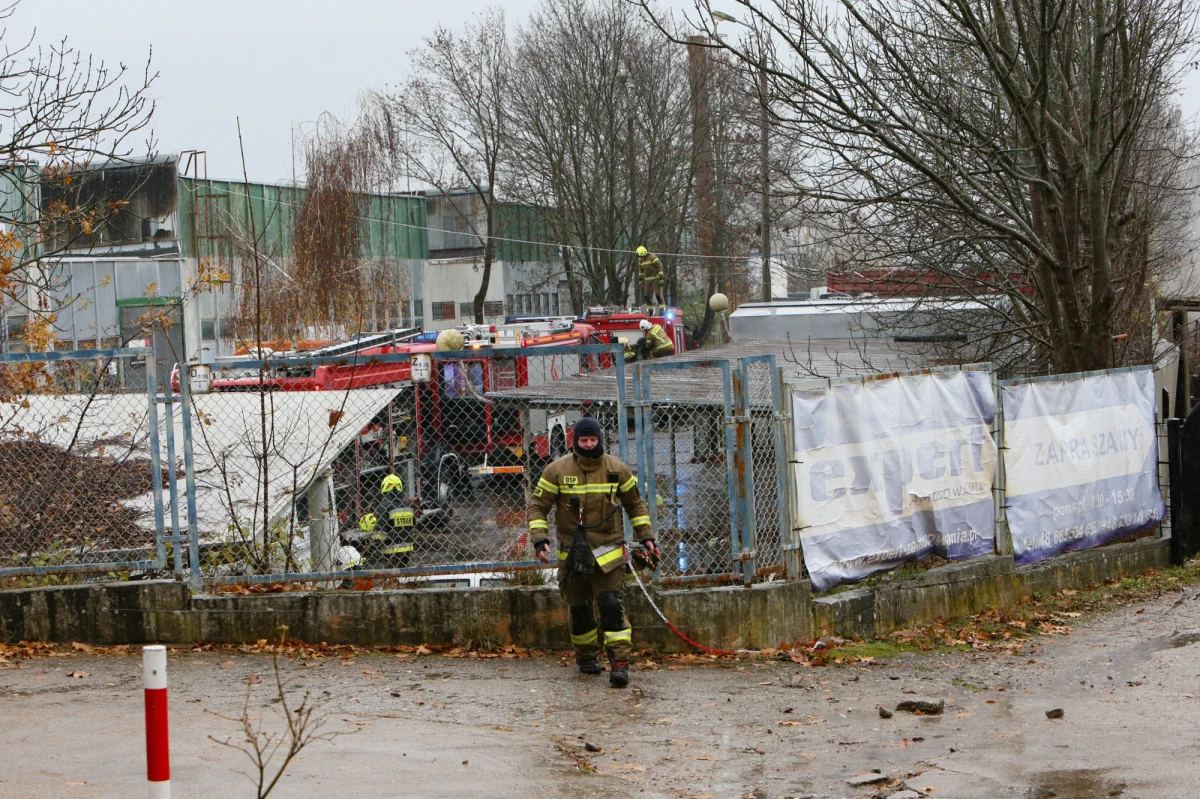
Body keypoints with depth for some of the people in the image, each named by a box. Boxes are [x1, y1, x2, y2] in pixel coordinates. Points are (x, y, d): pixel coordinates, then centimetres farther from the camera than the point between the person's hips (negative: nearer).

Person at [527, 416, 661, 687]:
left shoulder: (617, 469, 2)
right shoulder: (557, 470, -4)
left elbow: (635, 504, 15)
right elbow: (537, 506, 1)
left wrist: (646, 537, 11)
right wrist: (540, 539, -11)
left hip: (608, 554, -1)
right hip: (572, 553, 1)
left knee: (611, 606, -13)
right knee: (579, 609, 10)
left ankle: (620, 663, -15)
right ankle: (586, 657, 31)